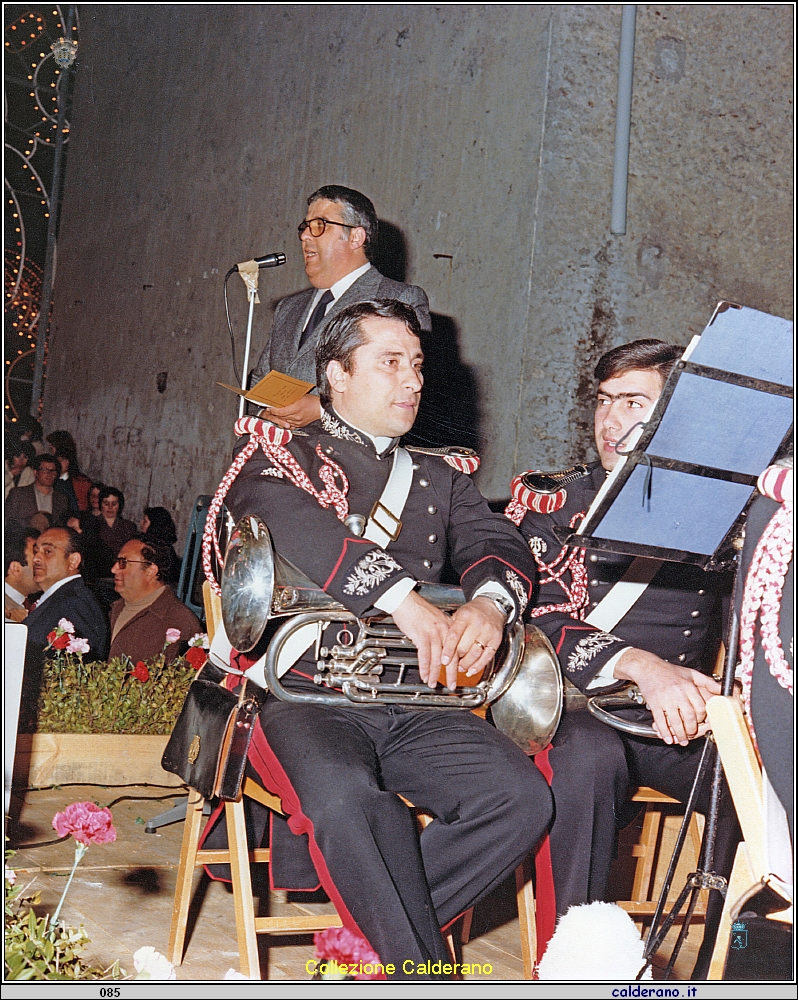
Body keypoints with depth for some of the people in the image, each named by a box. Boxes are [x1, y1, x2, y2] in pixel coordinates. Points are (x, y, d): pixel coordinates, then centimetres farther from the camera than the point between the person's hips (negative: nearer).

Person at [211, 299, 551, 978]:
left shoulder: (441, 479, 23)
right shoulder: (278, 451, 8)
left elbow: (499, 544, 7)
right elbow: (288, 521, -15)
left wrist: (492, 599, -20)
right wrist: (401, 593, -30)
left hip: (409, 702, 5)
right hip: (302, 689, -4)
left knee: (521, 799, -20)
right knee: (342, 794, -35)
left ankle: (376, 919, -5)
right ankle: (425, 969, -16)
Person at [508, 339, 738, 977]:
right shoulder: (548, 503, 9)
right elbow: (536, 619, -5)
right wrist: (640, 665, -23)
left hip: (685, 712, 2)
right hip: (575, 707, -1)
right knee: (589, 754, -35)